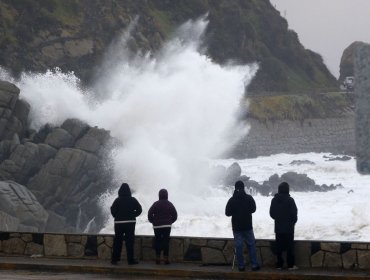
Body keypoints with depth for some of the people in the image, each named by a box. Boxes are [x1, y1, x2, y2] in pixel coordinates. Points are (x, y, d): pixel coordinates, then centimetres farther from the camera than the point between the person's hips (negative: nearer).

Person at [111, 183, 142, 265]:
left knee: (117, 241, 7)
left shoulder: (117, 200, -5)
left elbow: (113, 210, -13)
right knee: (129, 241, 3)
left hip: (119, 222, 0)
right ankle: (130, 260, 2)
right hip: (130, 222, 0)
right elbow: (139, 209, -5)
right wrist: (133, 215, 6)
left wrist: (116, 217, 3)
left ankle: (115, 259, 6)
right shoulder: (133, 200, -2)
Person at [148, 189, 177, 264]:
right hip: (167, 226, 1)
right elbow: (175, 215, 3)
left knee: (157, 241, 6)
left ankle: (158, 258, 5)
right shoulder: (169, 204, 1)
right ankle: (166, 258, -1)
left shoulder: (156, 204, -4)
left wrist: (153, 221, 6)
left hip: (157, 226, 0)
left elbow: (150, 213, -8)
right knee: (166, 241, 2)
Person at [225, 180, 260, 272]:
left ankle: (241, 266, 4)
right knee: (251, 245, 9)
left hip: (236, 227, 0)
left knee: (238, 246, 5)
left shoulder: (231, 200, -7)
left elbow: (227, 213, -2)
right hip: (247, 226, 0)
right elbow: (253, 209, 4)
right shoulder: (249, 198, -7)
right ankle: (254, 265, 6)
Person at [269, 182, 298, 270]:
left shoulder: (274, 200, 0)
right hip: (289, 227, -4)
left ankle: (279, 264, 11)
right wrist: (293, 221, 7)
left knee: (279, 246, 9)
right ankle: (291, 265, 5)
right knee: (290, 246, 4)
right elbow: (294, 213, -11)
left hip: (278, 227, 4)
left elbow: (271, 213, 5)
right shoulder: (290, 200, -14)